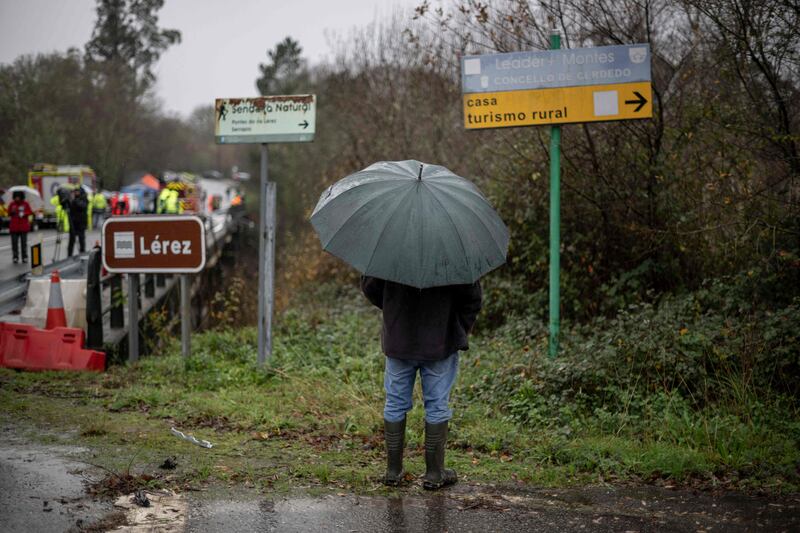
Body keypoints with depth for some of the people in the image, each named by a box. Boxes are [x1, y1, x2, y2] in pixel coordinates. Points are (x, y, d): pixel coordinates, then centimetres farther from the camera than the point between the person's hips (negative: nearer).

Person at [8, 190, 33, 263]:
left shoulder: (26, 204, 1)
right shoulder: (12, 204, 3)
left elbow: (30, 212, 1)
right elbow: (9, 213, 6)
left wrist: (24, 214, -16)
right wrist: (12, 212, -16)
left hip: (23, 226, -1)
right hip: (14, 227, 1)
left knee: (24, 242, 1)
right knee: (14, 242, -2)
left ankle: (24, 257, 7)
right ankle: (15, 257, 4)